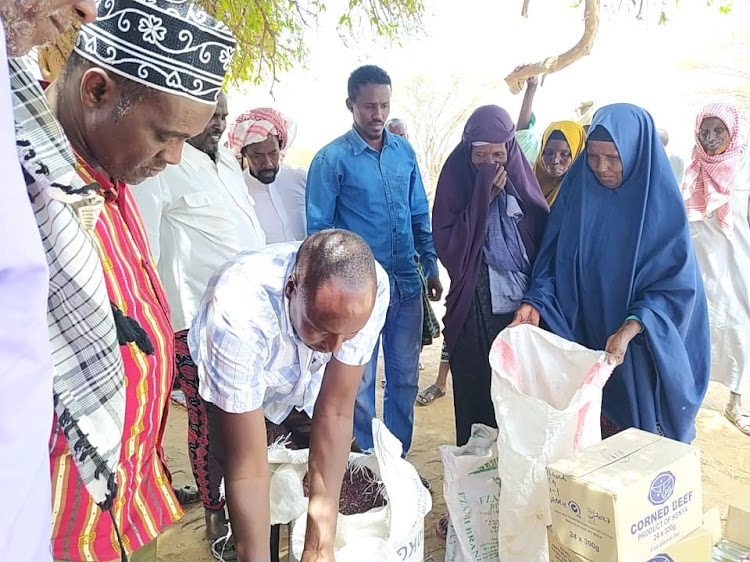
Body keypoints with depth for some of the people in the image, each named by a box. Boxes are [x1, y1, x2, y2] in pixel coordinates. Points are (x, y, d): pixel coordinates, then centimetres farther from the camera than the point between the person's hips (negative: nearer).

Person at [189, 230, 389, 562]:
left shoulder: (371, 287, -33)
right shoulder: (238, 313, -43)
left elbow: (335, 413, -28)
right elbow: (248, 466, -37)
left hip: (309, 393, 3)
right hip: (232, 396, -2)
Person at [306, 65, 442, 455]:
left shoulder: (404, 151, 7)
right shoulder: (331, 159, -6)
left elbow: (420, 216, 13)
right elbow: (319, 229, -5)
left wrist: (431, 268, 10)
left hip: (407, 284, 5)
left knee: (405, 378, 13)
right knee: (359, 383, 7)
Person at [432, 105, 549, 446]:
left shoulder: (519, 178, 6)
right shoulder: (457, 178, -2)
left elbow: (544, 234, 9)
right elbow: (447, 244, -10)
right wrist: (483, 198, -16)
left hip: (522, 305, 3)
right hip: (475, 310, -2)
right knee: (476, 394, 4)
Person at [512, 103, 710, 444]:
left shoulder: (662, 205, -11)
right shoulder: (576, 191, -2)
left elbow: (675, 284, -13)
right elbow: (553, 260, 1)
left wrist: (628, 330, -27)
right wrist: (536, 303, -16)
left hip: (641, 352, -2)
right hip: (580, 343, 3)